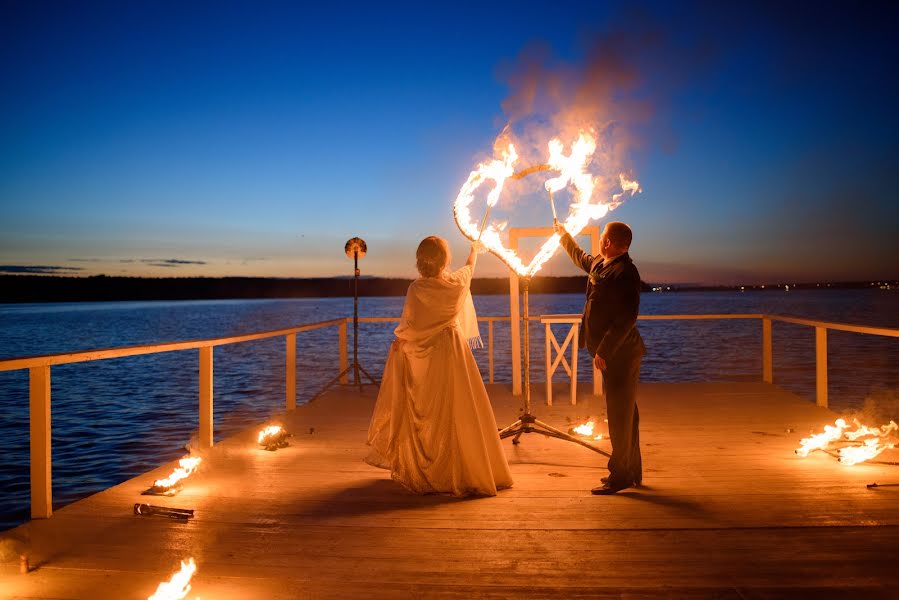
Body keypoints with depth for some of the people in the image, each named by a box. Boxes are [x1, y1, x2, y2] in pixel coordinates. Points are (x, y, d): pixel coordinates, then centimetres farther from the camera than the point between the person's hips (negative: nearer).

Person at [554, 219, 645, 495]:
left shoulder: (624, 272, -19)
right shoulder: (600, 264, 10)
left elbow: (626, 318, -25)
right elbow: (581, 257, 35)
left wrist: (603, 352, -24)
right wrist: (563, 234, 45)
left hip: (620, 354, -10)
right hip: (615, 353, 10)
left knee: (619, 414, -2)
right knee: (625, 414, 16)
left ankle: (620, 475, 8)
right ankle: (632, 471, 27)